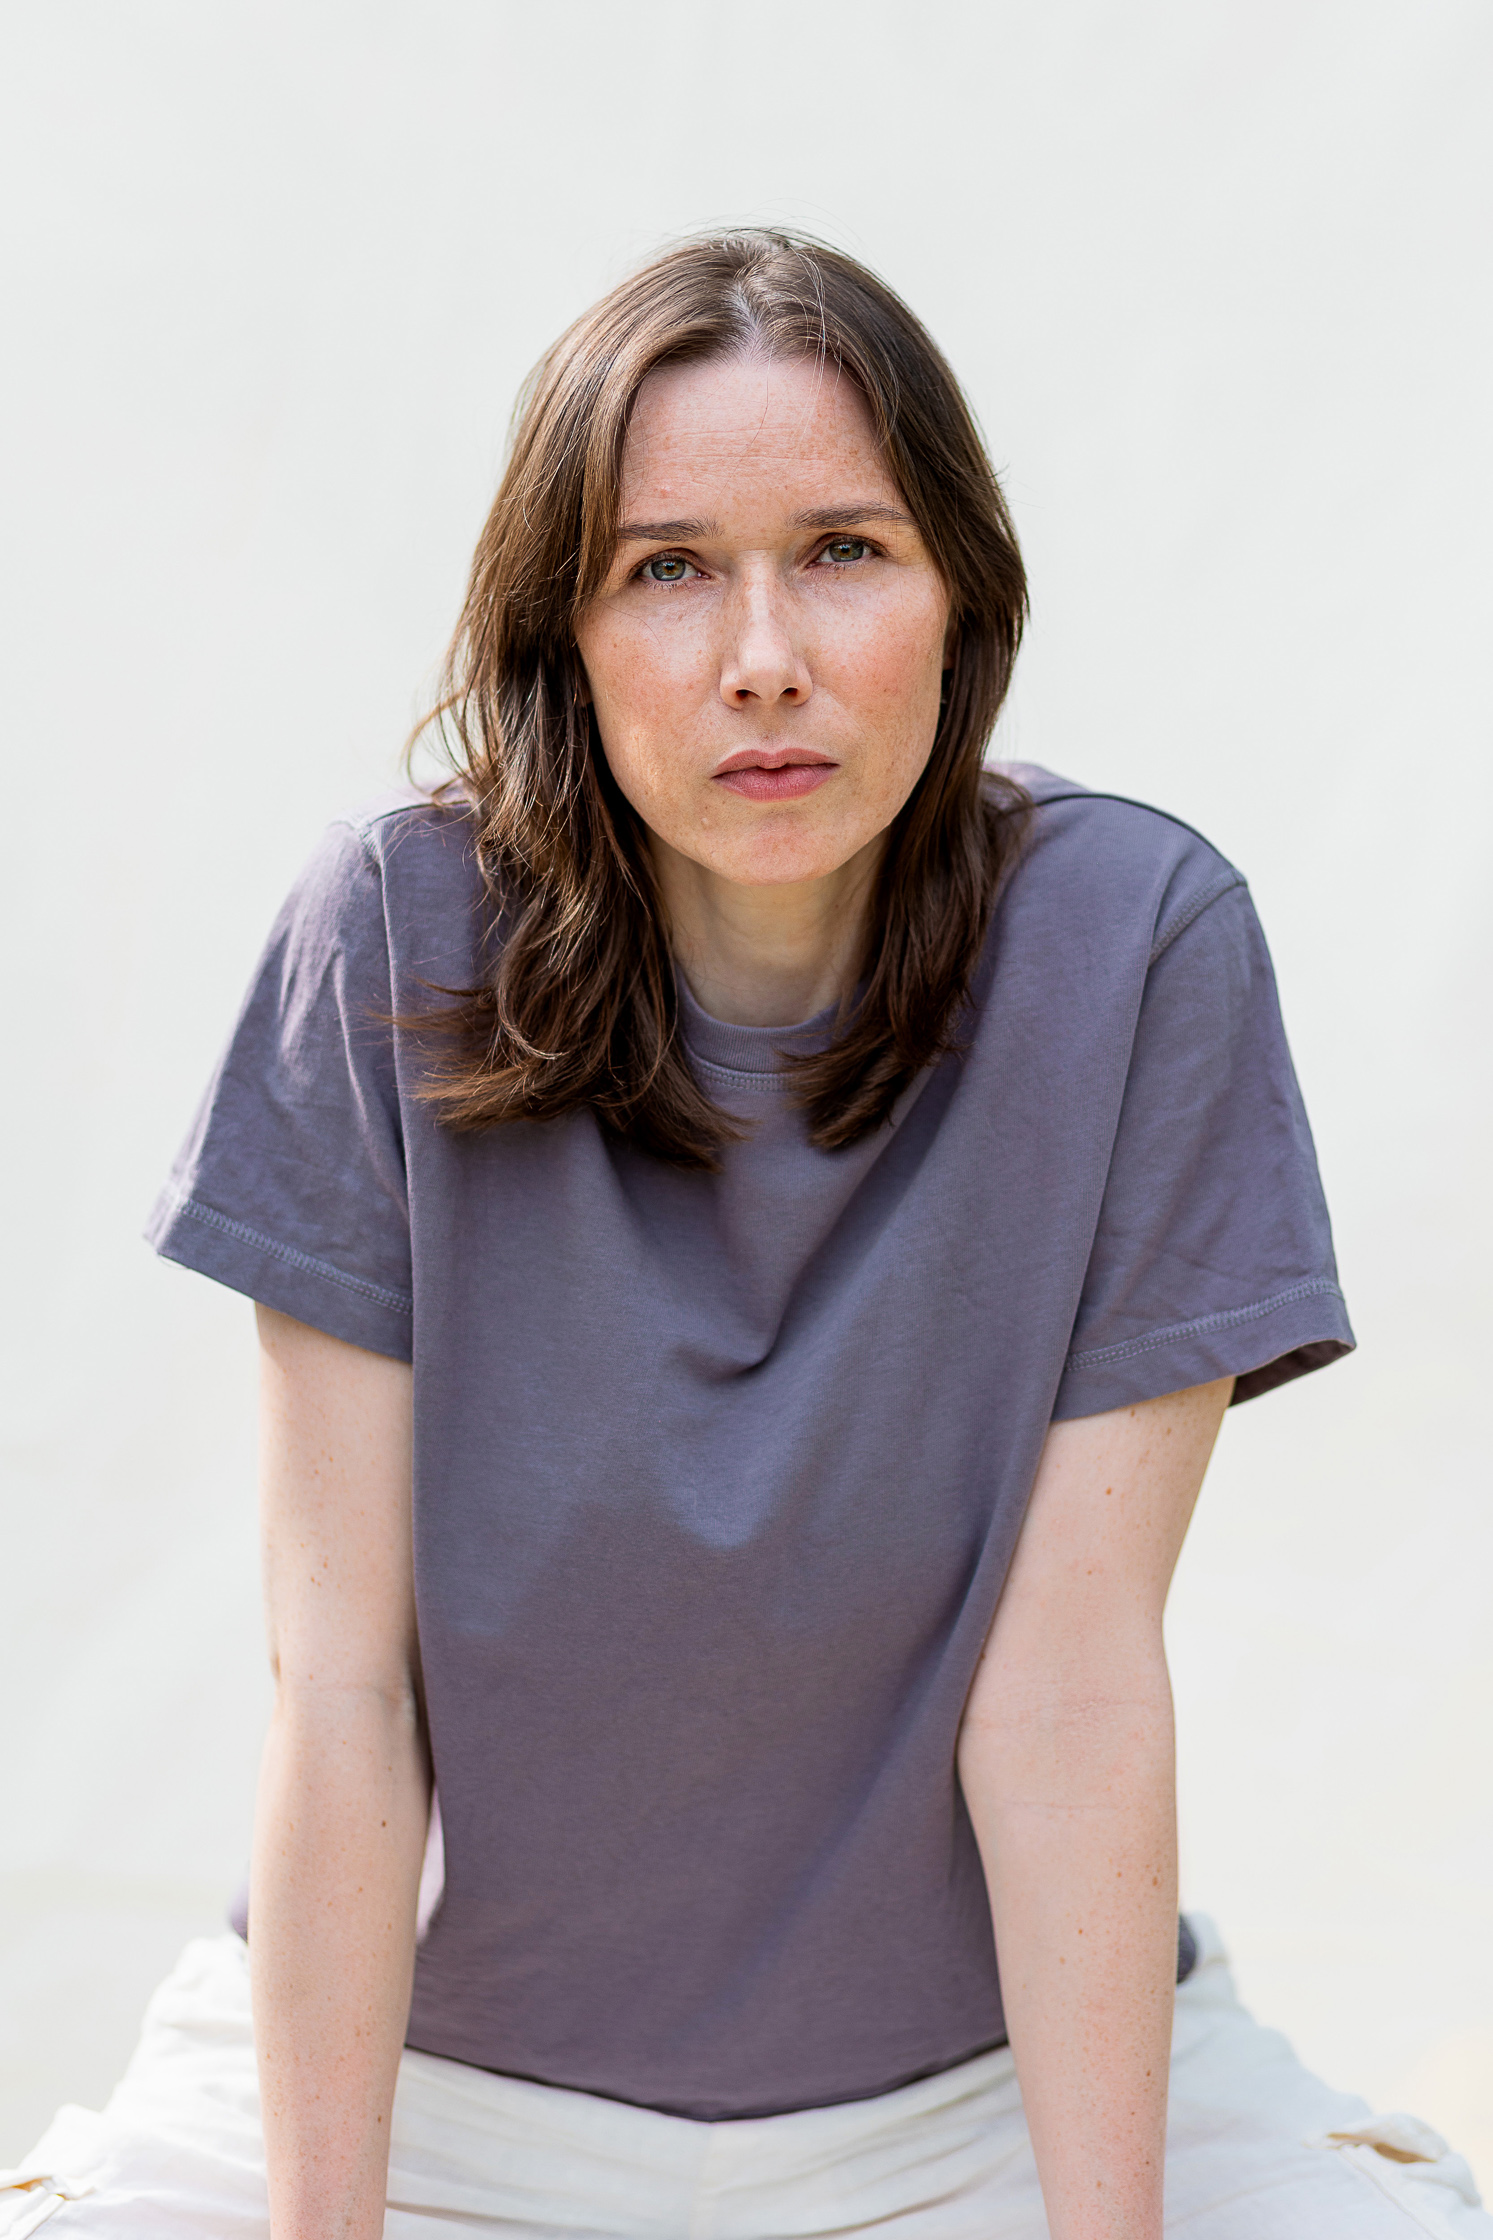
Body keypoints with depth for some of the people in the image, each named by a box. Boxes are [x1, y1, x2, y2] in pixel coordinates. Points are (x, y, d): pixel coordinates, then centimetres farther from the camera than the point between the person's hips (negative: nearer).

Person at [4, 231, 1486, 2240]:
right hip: (438, 2043, 0)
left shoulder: (1138, 943, -13)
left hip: (992, 2046, 1)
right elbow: (344, 1663, -13)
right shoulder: (397, 936, -13)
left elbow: (1069, 1673, -13)